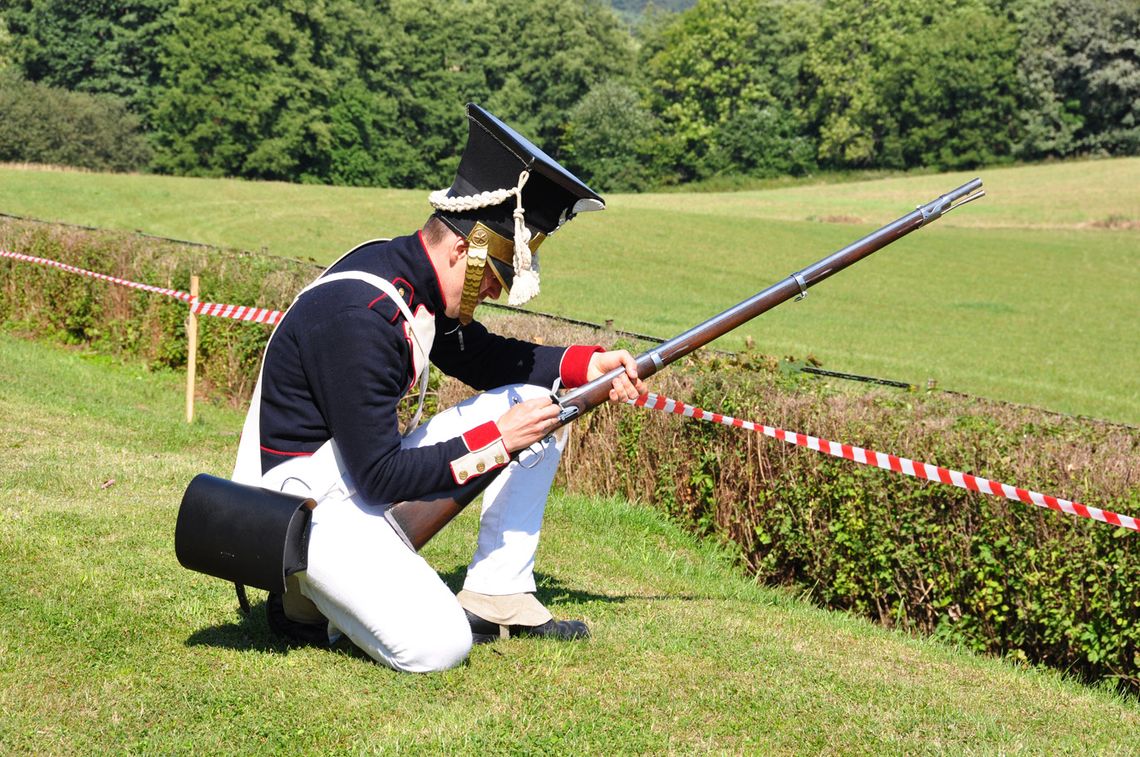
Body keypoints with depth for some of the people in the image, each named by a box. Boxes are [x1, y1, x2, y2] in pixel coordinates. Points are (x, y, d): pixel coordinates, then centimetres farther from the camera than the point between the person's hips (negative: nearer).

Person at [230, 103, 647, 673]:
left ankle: (496, 597, 9)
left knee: (539, 399, 6)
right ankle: (311, 590, 2)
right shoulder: (359, 318, -28)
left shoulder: (411, 274, 0)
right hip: (308, 497, -10)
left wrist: (583, 364, 4)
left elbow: (480, 356, 18)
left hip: (366, 463, 10)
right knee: (435, 647, -27)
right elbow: (382, 478, -25)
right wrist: (499, 440, -19)